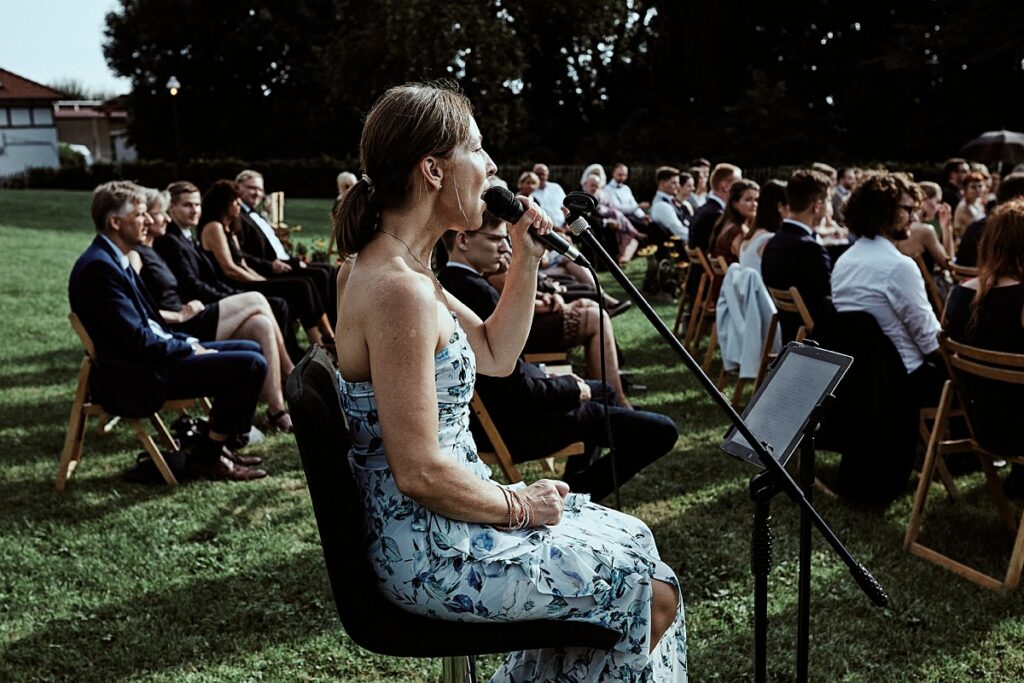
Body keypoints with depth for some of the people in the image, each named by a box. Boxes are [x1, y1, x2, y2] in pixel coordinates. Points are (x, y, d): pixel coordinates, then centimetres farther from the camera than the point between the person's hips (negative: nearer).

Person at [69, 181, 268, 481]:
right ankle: (206, 458, -2)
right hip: (134, 378, -11)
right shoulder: (98, 267, -19)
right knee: (251, 365, -16)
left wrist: (188, 343, 5)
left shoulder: (114, 259, 13)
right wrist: (189, 348, -10)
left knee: (250, 349, 15)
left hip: (152, 355, 11)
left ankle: (213, 446, 18)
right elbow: (136, 340, -22)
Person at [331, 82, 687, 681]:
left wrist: (527, 258, 4)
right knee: (650, 588, 3)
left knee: (629, 537, 19)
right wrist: (518, 506, -11)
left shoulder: (393, 265, 6)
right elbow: (419, 471, -26)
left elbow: (496, 355, 15)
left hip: (432, 522, 10)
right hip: (431, 553, -10)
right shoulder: (400, 289, -26)